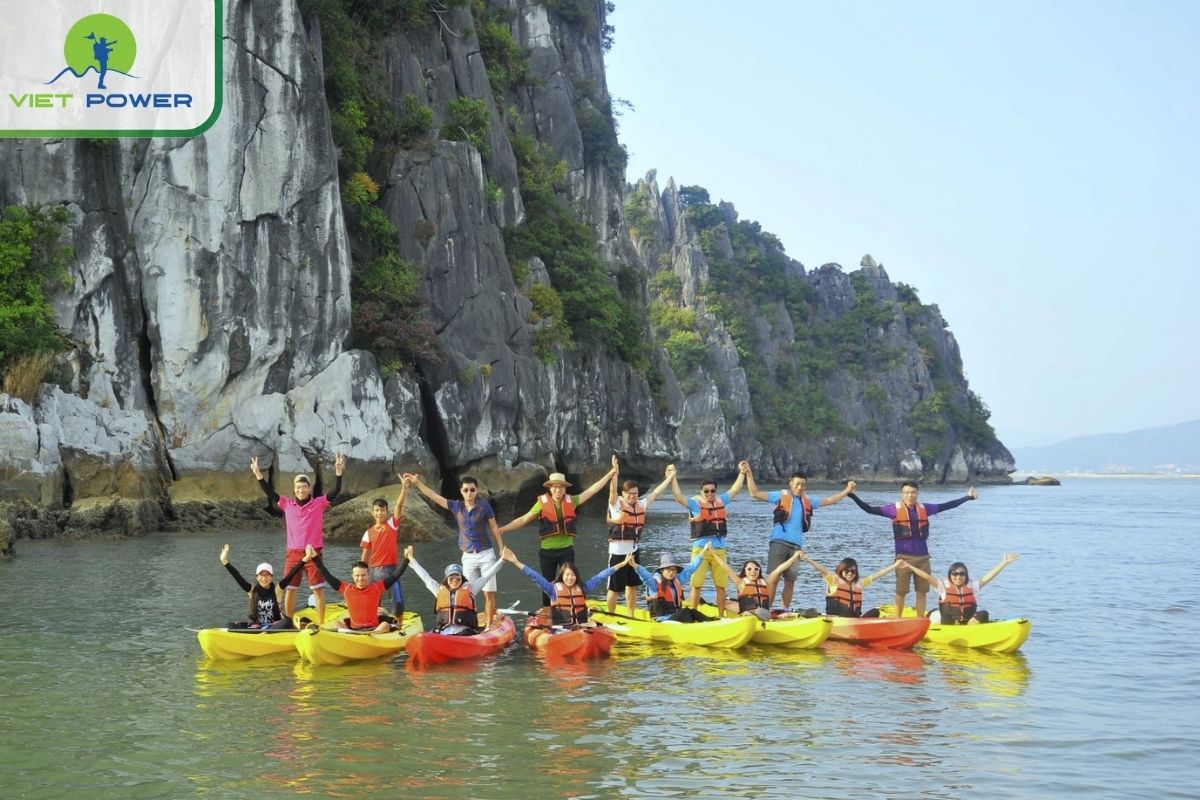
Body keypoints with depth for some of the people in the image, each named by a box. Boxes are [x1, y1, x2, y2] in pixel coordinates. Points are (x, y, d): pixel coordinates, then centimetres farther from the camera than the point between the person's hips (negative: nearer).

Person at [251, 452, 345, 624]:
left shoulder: (319, 503, -3)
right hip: (293, 554, 3)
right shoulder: (287, 504, 3)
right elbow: (269, 492, 1)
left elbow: (335, 491, -12)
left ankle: (320, 623, 3)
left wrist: (338, 472, -25)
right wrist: (258, 475, -8)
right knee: (289, 590, 7)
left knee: (318, 590, -2)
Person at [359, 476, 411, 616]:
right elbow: (365, 555, 9)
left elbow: (399, 506, -14)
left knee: (398, 600, -6)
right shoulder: (369, 532, 4)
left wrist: (404, 489, -28)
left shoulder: (392, 524, 0)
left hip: (392, 568, -2)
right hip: (375, 570, 2)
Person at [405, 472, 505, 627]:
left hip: (486, 555, -3)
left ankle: (489, 626, 4)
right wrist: (417, 483, -4)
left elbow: (495, 529, -1)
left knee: (489, 593, -2)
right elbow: (434, 496, 2)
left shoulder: (484, 506, -7)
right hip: (468, 557, 3)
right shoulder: (456, 506, 2)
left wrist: (502, 550, -2)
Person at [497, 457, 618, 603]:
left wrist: (611, 473, -3)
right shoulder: (542, 503, -5)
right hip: (547, 551, -1)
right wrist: (502, 529, -8)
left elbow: (592, 490, 1)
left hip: (567, 550, 1)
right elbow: (524, 519, -1)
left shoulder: (571, 502, 0)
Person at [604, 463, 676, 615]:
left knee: (632, 585, 16)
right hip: (618, 551, -7)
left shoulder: (641, 504, 9)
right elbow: (612, 490, -26)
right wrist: (614, 473, -41)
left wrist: (670, 477, 17)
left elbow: (655, 493, 16)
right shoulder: (617, 503, -9)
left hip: (633, 550, 7)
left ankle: (630, 617, 28)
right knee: (614, 587, 0)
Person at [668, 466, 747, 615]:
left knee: (720, 585, 7)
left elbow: (735, 490, 21)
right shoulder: (695, 503, -3)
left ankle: (721, 616, 15)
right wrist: (673, 478, -22)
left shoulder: (721, 501, 11)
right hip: (700, 549, -4)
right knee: (696, 584, -3)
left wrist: (742, 473, 20)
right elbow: (679, 497, -16)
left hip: (719, 550, 4)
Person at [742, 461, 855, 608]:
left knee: (790, 581, 6)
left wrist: (847, 491, 19)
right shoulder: (781, 496, 3)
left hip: (795, 545, 5)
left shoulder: (807, 501, 16)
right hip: (779, 542, -5)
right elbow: (755, 493, -2)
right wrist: (749, 474, -12)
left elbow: (829, 500, 26)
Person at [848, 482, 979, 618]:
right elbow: (870, 509, -6)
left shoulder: (924, 508, 7)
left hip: (923, 557, 3)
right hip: (904, 557, -3)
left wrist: (968, 497, 16)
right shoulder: (894, 509, -2)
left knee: (922, 592, 8)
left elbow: (946, 506, 15)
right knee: (901, 592, 1)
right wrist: (853, 496, -17)